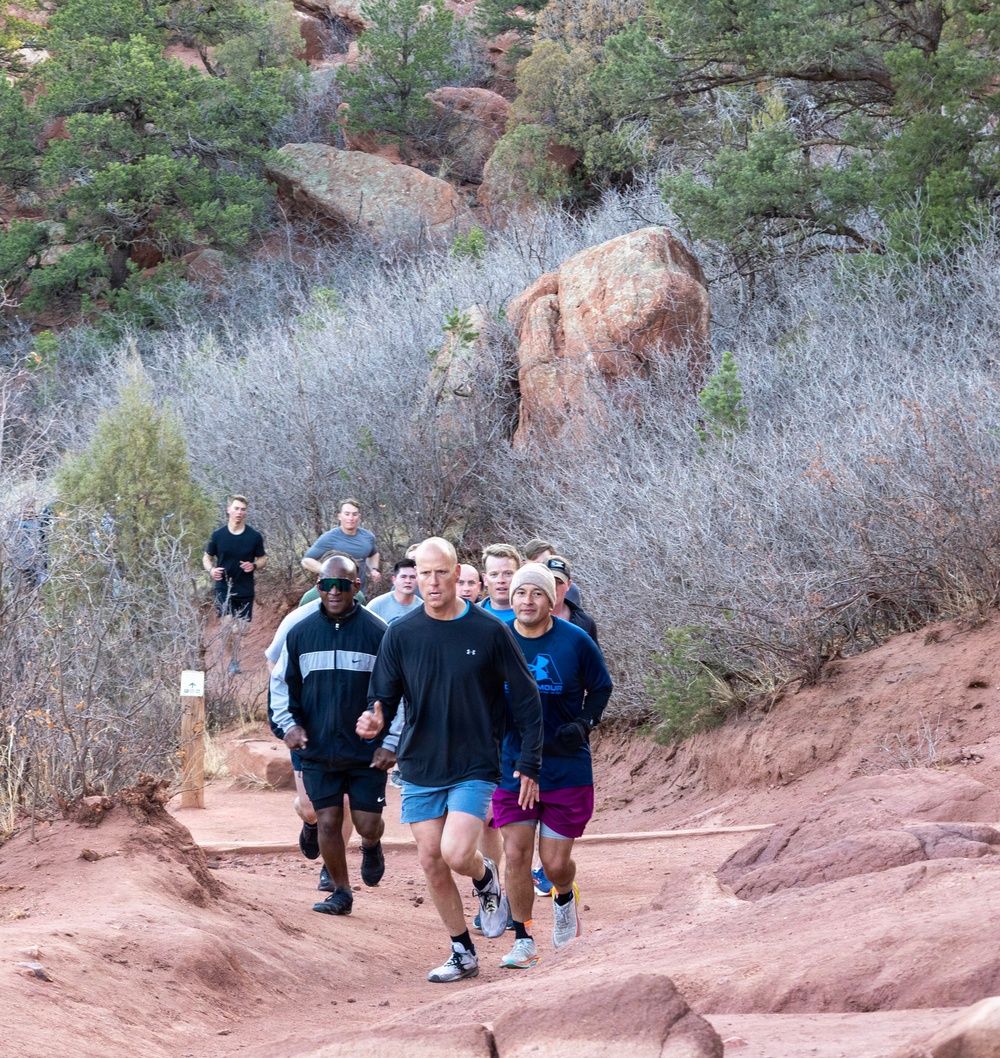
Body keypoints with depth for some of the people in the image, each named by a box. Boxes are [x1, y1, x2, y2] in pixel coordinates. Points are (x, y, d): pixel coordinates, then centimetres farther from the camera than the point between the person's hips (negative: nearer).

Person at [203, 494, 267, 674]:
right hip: (224, 587, -2)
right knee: (228, 623, -18)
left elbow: (263, 559, 9)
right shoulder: (218, 535, -3)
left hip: (245, 590, 2)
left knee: (241, 627, 8)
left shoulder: (254, 536, -1)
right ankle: (233, 659, -5)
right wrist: (211, 570, -14)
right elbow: (207, 557, 8)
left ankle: (234, 659, 26)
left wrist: (254, 566, -14)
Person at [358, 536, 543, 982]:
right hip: (420, 767, 3)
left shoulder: (490, 632, -6)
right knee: (431, 862, 4)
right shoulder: (400, 635, 0)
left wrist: (529, 766, -3)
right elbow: (384, 696, 3)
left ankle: (487, 878, 17)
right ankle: (462, 953, 20)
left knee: (456, 854, -18)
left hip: (474, 767, -3)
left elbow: (527, 699, 0)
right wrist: (376, 720, -22)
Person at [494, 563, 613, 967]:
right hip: (511, 765, 1)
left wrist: (584, 723, -9)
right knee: (516, 853, -4)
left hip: (567, 767, -1)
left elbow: (601, 687, 7)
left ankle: (565, 897, 37)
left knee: (556, 863, 2)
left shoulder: (575, 641, -5)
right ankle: (523, 940, 10)